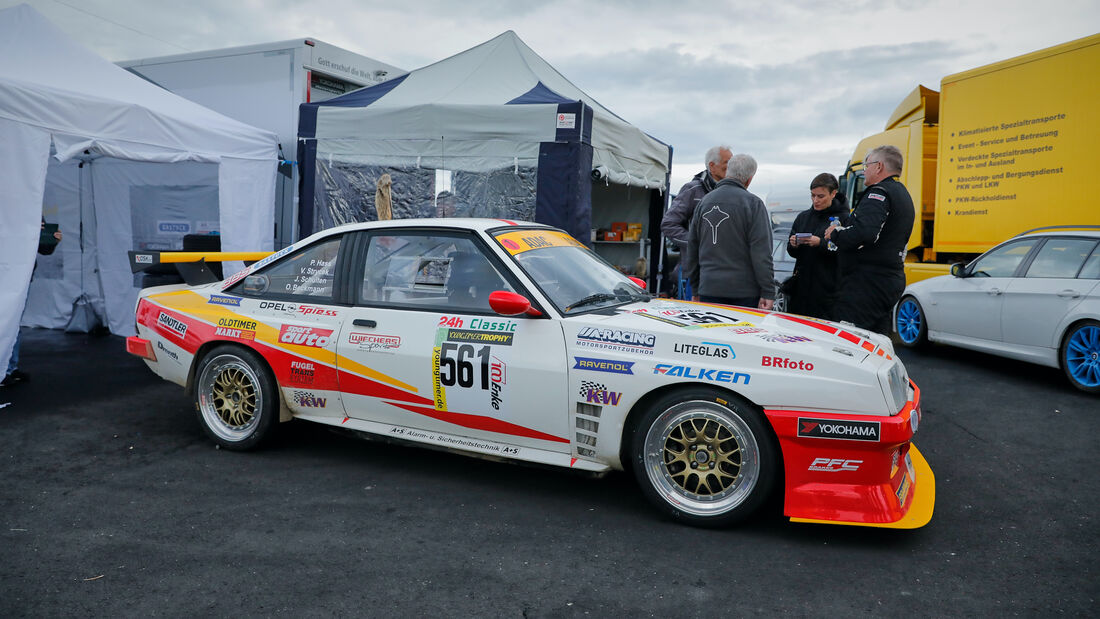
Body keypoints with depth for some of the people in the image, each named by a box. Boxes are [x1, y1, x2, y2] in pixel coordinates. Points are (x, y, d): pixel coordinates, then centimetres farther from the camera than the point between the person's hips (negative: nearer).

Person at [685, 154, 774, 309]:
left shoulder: (704, 201, 10)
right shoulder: (753, 203, -5)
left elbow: (692, 248, 15)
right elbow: (761, 251, -11)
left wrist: (695, 290, 22)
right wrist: (768, 292, -8)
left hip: (709, 290, 4)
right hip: (745, 291, -4)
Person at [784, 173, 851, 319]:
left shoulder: (843, 218, -2)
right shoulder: (803, 217, 15)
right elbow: (792, 253, 16)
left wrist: (820, 243, -21)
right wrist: (793, 245, -5)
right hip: (801, 287, 5)